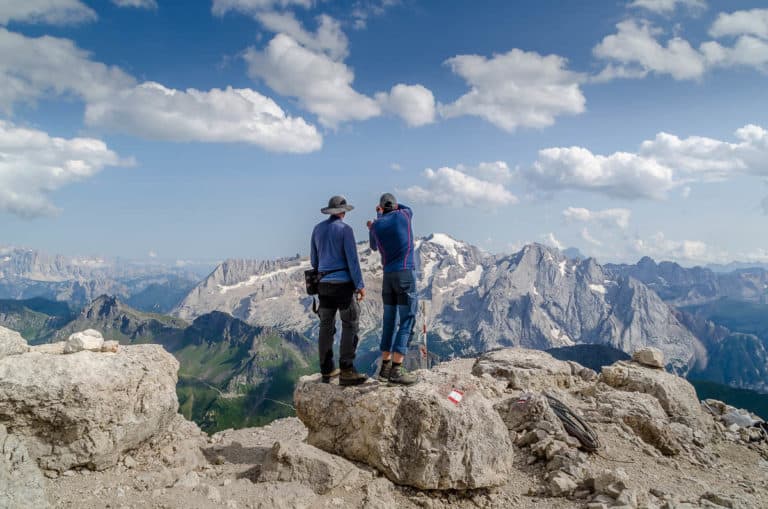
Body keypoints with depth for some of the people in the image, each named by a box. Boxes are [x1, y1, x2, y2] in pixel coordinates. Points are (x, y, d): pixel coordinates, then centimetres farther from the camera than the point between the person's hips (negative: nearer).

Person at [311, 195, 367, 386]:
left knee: (326, 327, 9)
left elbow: (314, 260, 16)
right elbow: (352, 258, -13)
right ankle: (346, 371, -9)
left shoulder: (317, 229, 11)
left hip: (324, 284, 6)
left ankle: (326, 372, 14)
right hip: (343, 283, -6)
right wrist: (360, 285, -11)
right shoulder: (345, 229, -7)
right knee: (350, 325, -3)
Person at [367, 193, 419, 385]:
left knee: (389, 322, 12)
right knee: (407, 322, -6)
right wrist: (394, 205, 43)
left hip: (388, 276, 4)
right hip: (406, 273, -4)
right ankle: (396, 370, -14)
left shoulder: (376, 225, 7)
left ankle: (385, 367, 12)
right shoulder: (404, 215, 1)